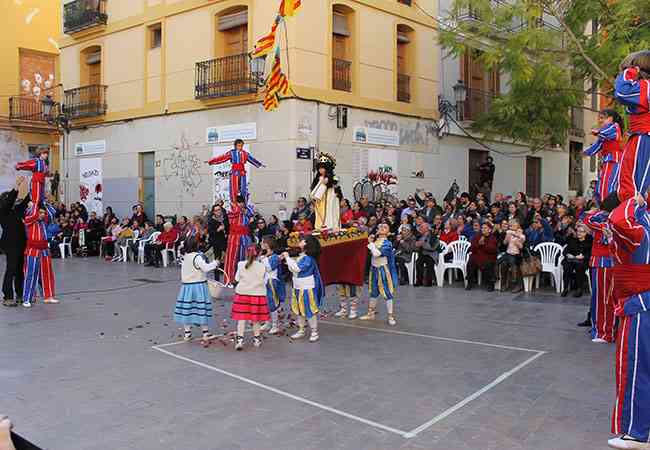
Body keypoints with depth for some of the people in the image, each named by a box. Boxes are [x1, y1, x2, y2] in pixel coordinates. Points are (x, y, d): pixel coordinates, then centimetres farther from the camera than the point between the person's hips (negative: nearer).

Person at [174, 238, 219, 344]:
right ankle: (205, 333, 9)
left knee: (187, 309, 9)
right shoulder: (197, 257, -16)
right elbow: (205, 268, -23)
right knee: (202, 309, 2)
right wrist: (215, 263, -10)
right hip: (199, 286, -6)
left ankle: (187, 333, 15)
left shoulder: (185, 257, 6)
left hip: (186, 286, 6)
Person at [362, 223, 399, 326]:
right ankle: (371, 313, 27)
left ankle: (391, 317, 2)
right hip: (374, 269, 7)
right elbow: (370, 253, 10)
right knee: (373, 292, 15)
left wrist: (371, 243, -12)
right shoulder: (375, 240, 6)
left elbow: (377, 253, -23)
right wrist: (370, 242, 0)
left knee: (387, 293, -3)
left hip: (383, 270, -7)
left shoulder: (387, 243, -13)